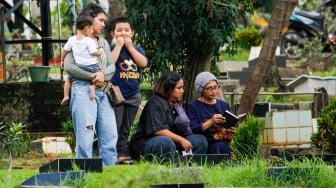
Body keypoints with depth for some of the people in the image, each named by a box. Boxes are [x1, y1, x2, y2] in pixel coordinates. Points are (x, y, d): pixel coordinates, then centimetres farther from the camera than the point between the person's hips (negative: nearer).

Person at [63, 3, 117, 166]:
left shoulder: (103, 43, 20)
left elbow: (112, 66, 11)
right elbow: (68, 66, -12)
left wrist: (103, 74, -11)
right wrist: (91, 76, -15)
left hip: (103, 93, 7)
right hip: (83, 91, -7)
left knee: (110, 137, 2)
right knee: (85, 138, -8)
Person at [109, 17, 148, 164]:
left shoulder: (137, 49, 10)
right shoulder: (112, 48, -2)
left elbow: (143, 63, -8)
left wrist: (129, 46, -8)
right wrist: (119, 45, -15)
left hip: (133, 94, 5)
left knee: (125, 128, 11)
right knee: (115, 126, -9)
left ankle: (122, 153, 16)